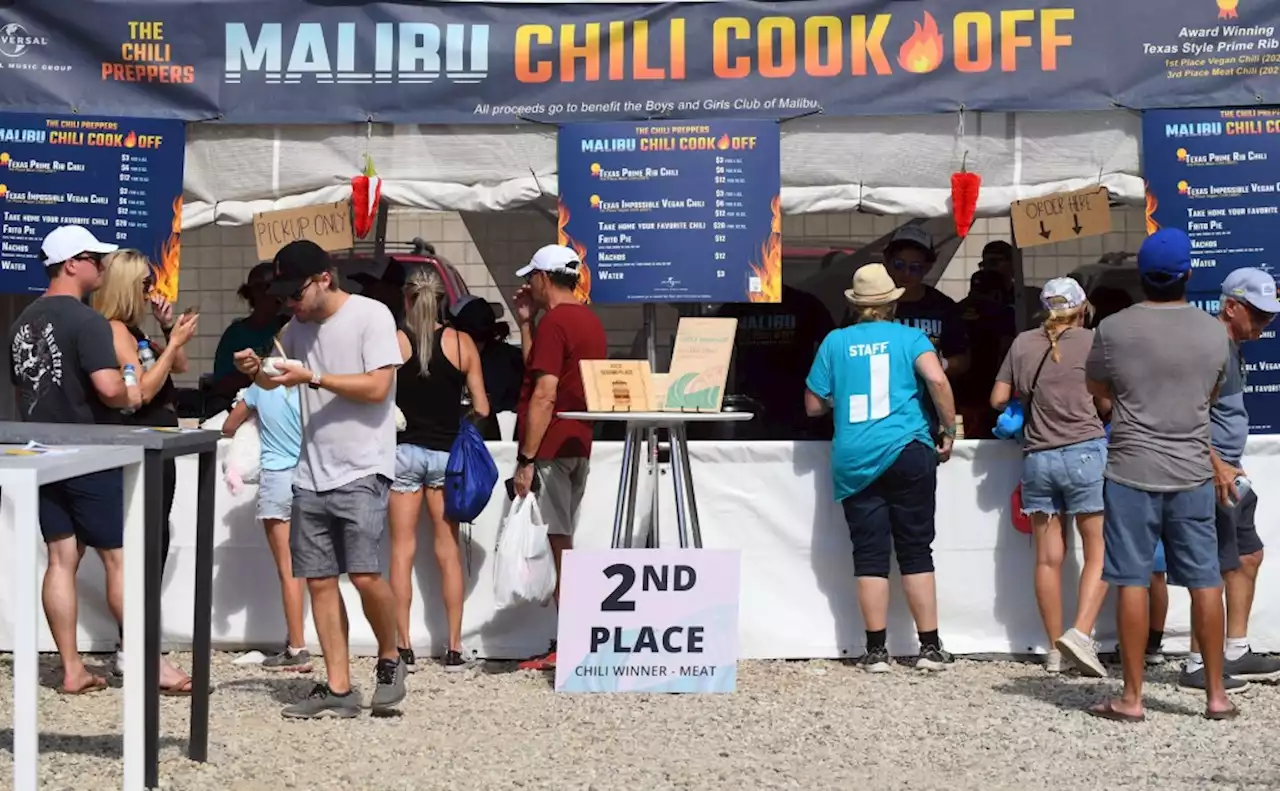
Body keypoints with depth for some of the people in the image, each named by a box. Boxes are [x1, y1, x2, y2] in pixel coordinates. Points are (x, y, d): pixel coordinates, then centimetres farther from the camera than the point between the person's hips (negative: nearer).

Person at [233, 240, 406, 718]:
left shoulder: (371, 315, -8)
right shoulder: (298, 328, 14)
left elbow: (377, 388, -16)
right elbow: (276, 379, 29)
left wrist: (311, 378, -16)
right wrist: (256, 370, 6)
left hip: (362, 470, -7)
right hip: (311, 473, 7)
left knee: (366, 575, -16)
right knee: (319, 580, 3)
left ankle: (389, 660, 9)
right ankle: (339, 690, 9)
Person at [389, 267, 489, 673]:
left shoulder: (392, 341, -5)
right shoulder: (462, 343, -2)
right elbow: (481, 409, -1)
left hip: (403, 450, -1)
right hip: (446, 452, 1)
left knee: (402, 550, 5)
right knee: (448, 551, 7)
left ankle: (404, 648, 5)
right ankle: (454, 648, 9)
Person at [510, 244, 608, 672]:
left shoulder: (554, 322, -13)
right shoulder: (590, 320, 16)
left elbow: (544, 395, -19)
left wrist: (526, 460, -19)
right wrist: (526, 322, 19)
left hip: (552, 448, -9)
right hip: (578, 445, 9)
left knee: (560, 545, -7)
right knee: (562, 545, 12)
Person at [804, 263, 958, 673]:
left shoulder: (835, 342, 9)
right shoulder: (909, 337, 4)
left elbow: (813, 406, 11)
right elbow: (936, 379, -14)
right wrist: (949, 429, -2)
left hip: (853, 462, 1)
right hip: (907, 453, -1)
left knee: (869, 555, 4)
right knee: (915, 550, 5)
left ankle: (876, 651, 4)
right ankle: (930, 648, 7)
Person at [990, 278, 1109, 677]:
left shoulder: (1022, 344, 7)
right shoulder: (1091, 341, -2)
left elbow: (998, 399, 9)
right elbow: (1106, 404, -1)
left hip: (1037, 457, 4)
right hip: (1085, 451, -4)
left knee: (1048, 557, 7)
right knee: (1099, 551, 2)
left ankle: (1055, 649, 12)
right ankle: (1081, 632, -15)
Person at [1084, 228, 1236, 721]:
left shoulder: (1114, 330, -7)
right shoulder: (1214, 332, 0)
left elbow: (1097, 389, 8)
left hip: (1132, 471, -2)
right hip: (1192, 472, 2)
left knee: (1133, 583, 2)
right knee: (1204, 581, 9)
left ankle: (1132, 698, 6)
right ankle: (1216, 693, 17)